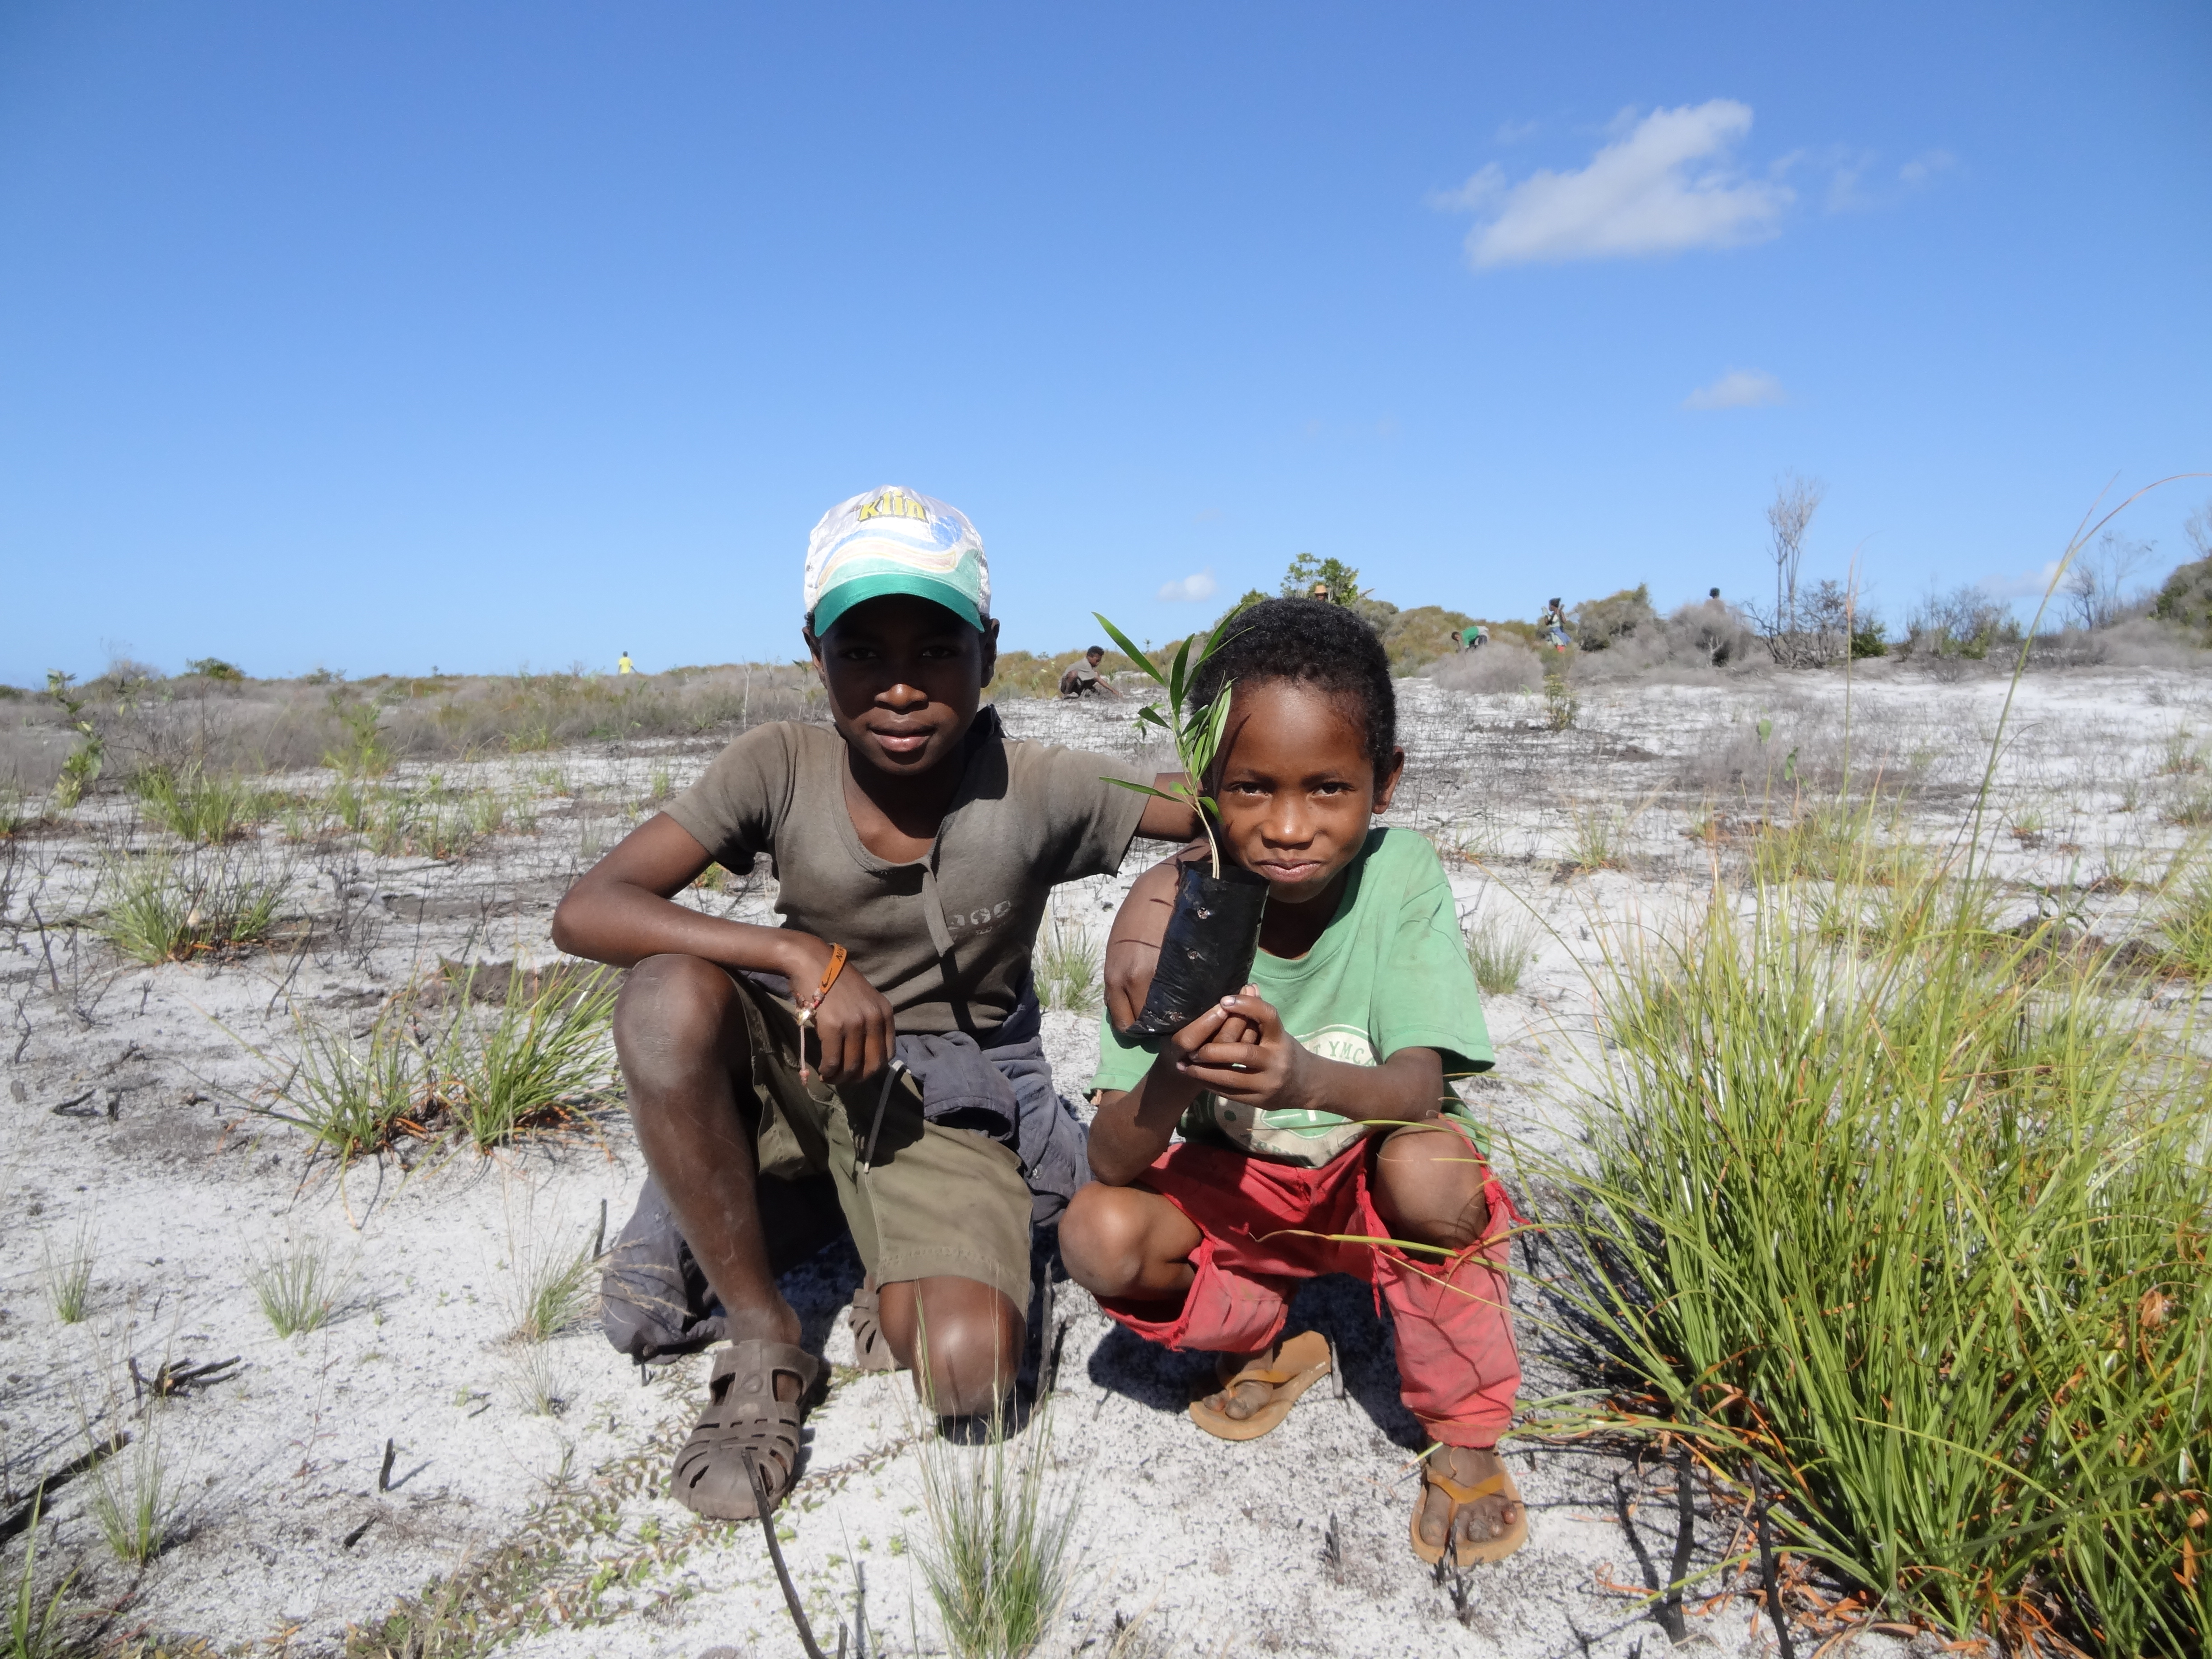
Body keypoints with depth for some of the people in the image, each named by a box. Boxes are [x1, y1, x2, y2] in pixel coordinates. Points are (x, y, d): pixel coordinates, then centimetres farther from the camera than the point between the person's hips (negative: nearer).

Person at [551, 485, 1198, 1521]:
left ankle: (898, 1280, 13)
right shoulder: (781, 768, -15)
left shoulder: (1039, 794, -18)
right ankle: (764, 1341, -12)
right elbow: (586, 911, -22)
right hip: (801, 1074, 2)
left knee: (967, 1371, -27)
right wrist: (804, 956, -32)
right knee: (670, 994, -32)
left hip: (947, 1101, -1)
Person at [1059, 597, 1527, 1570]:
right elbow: (1114, 1165, -25)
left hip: (1370, 1176, -1)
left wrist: (1308, 1078, -54)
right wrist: (1172, 1077, -48)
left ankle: (1462, 1435, -4)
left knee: (1433, 1164, -33)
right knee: (1098, 1236, -25)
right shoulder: (1171, 911, -22)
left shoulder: (1401, 878, -23)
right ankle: (1275, 1342, 8)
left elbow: (1419, 1089, -31)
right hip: (1233, 1189, 2)